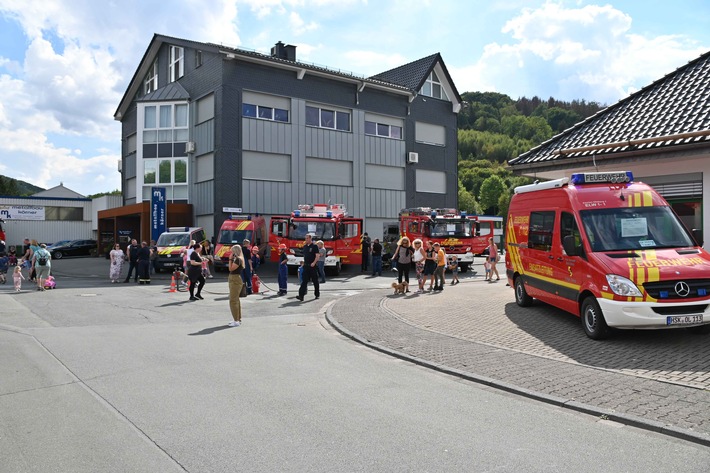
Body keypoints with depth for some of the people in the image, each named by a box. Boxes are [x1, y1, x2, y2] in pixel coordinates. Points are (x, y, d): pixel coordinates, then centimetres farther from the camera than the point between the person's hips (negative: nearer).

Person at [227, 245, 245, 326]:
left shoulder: (238, 259, -16)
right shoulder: (236, 259, 14)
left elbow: (231, 268, -18)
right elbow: (231, 268, 14)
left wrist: (230, 259, -13)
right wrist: (231, 259, 10)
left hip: (236, 280, -11)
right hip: (233, 280, 11)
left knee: (233, 300, -10)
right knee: (236, 300, 16)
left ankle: (236, 321, -7)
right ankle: (238, 319, 25)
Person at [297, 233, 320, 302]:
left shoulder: (314, 246, -6)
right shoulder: (305, 246, 13)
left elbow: (317, 256, -13)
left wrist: (314, 263, -24)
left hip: (313, 266, -5)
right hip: (306, 266, 5)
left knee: (315, 281, 7)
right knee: (304, 281, -5)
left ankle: (317, 294, 22)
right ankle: (301, 295, -13)